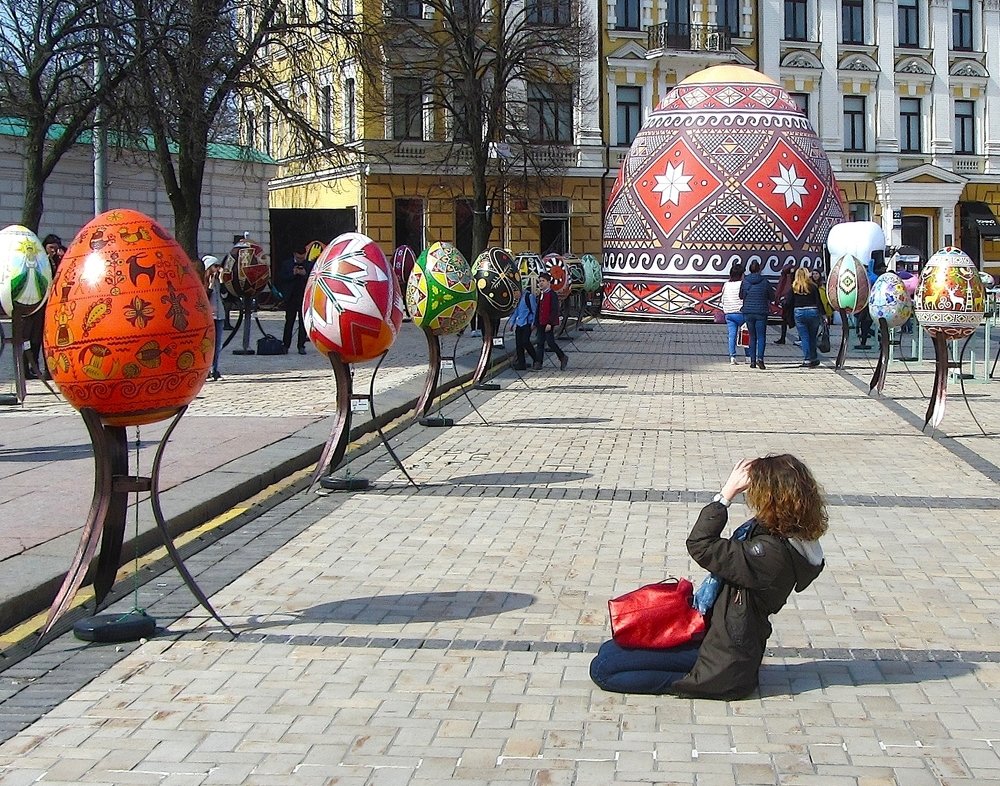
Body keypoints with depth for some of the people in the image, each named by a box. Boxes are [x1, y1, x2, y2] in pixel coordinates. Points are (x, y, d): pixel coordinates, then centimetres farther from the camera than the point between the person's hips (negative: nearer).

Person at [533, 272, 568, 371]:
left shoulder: (552, 295, -12)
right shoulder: (540, 294, 13)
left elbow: (554, 311, -17)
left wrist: (550, 323, -21)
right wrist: (536, 322, 16)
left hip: (549, 324, -8)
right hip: (541, 324, 8)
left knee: (550, 342, -5)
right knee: (540, 343, 6)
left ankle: (563, 357, 12)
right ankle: (538, 363, 6)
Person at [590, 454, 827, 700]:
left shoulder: (772, 553, -29)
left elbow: (701, 545, -26)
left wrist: (727, 493, -22)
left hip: (722, 660, -10)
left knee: (602, 667, -11)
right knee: (610, 650, 15)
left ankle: (688, 680, -6)